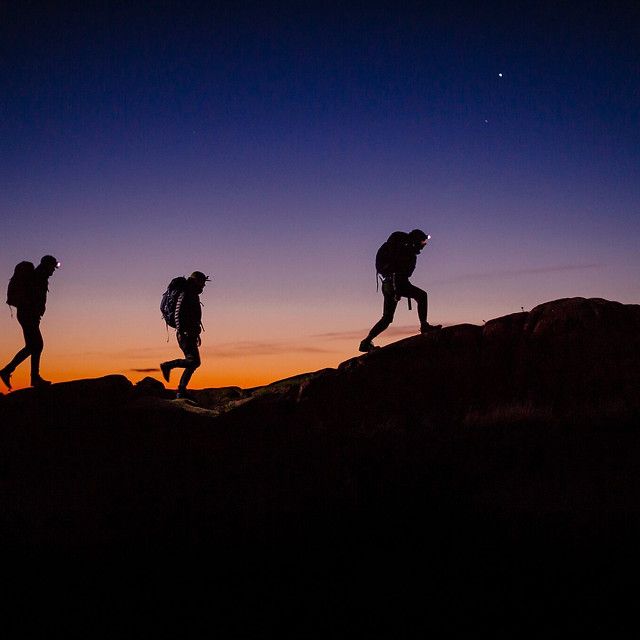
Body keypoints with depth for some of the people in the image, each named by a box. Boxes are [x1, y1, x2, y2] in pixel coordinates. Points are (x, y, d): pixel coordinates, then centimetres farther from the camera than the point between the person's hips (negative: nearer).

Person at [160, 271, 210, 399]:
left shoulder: (194, 296, 20)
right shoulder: (185, 295, -10)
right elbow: (178, 314, -18)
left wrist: (197, 334, 28)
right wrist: (180, 332, -25)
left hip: (191, 334, 10)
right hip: (185, 334, -10)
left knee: (193, 362, 8)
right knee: (194, 361, -17)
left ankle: (181, 391, 9)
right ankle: (167, 365, -4)